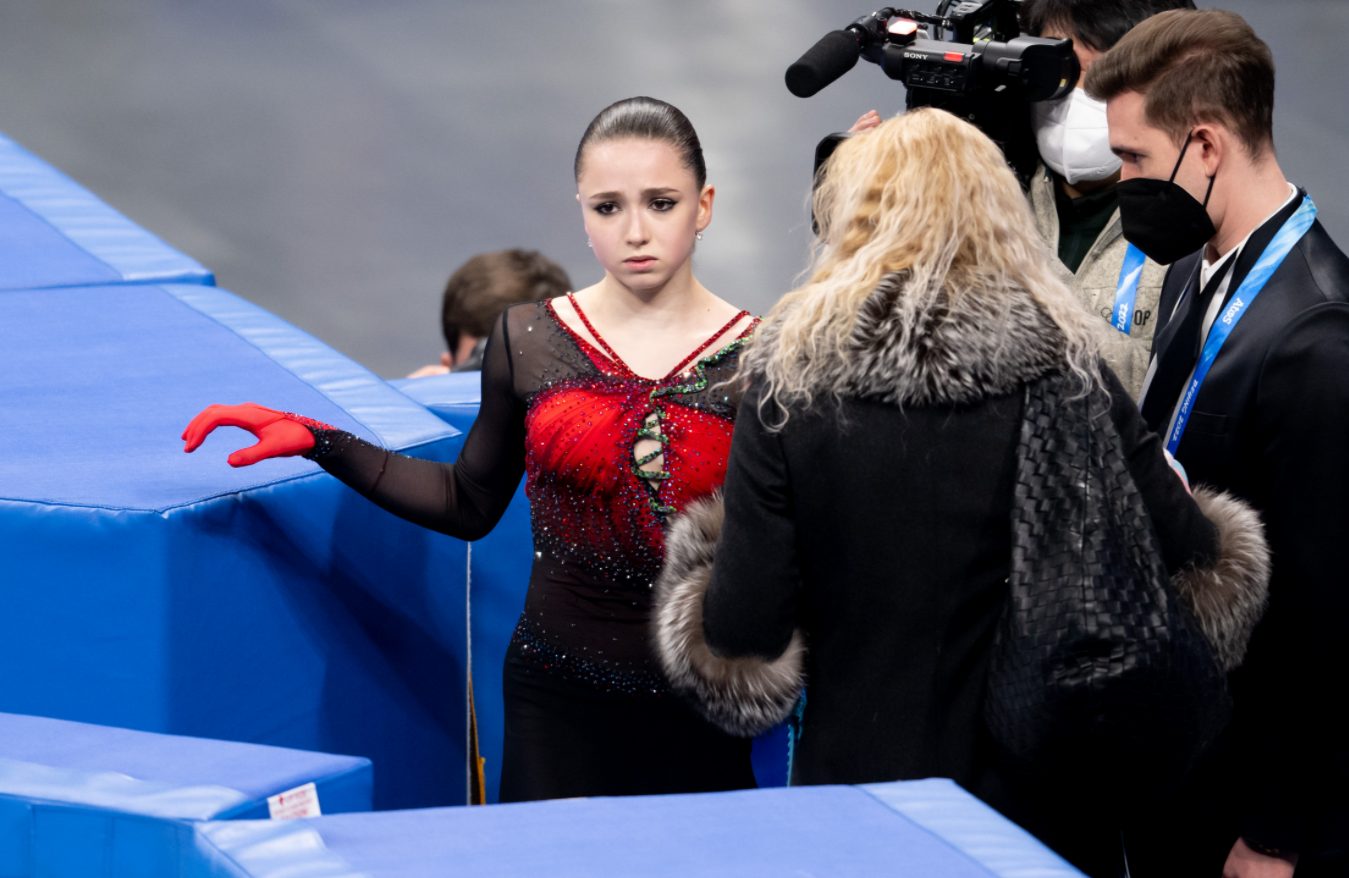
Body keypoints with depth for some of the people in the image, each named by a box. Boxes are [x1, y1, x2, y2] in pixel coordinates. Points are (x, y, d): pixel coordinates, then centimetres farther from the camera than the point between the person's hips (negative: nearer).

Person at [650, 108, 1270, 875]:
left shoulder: (792, 375, -8)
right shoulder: (1063, 370, -8)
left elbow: (740, 632, -10)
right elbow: (1201, 570, -6)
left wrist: (700, 567, 12)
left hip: (857, 781, 0)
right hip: (1041, 808, 0)